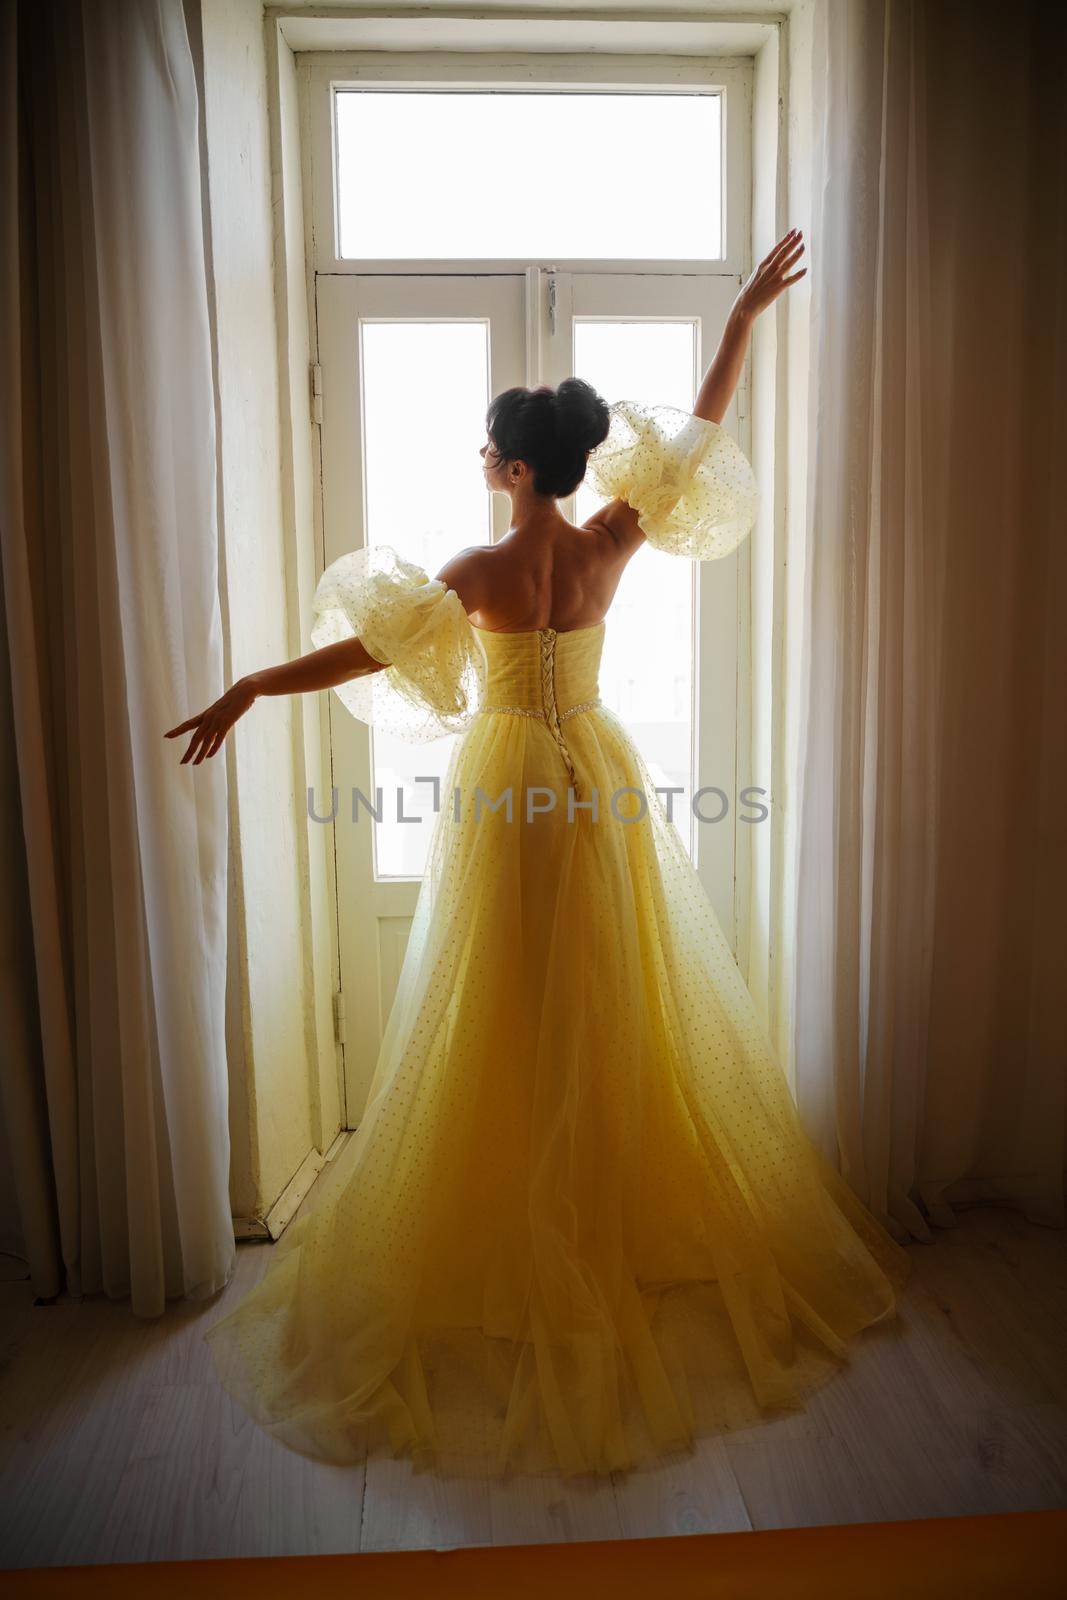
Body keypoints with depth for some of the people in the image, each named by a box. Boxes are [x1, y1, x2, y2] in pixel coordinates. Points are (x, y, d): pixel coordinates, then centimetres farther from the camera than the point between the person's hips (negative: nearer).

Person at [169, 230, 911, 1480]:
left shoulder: (480, 571, -16)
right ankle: (636, 1216, 30)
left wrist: (245, 692, -8)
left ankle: (514, 1246, 21)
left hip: (507, 790, -4)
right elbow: (699, 430, 5)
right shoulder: (609, 544, -4)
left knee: (511, 1023, 7)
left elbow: (366, 655, -16)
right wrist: (745, 312, 13)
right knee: (617, 1009, 15)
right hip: (599, 778, 5)